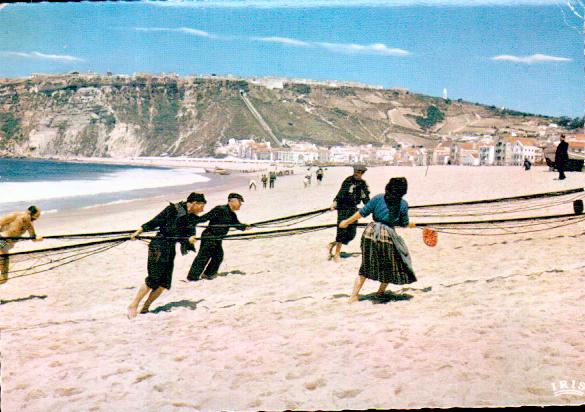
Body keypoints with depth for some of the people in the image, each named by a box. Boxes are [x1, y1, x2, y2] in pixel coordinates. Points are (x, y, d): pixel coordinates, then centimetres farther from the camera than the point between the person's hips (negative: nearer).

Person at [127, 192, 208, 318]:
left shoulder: (193, 219, 8)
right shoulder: (173, 209, -10)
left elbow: (188, 236, 5)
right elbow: (154, 223, -7)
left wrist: (190, 240, -18)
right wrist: (138, 232, -10)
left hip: (171, 249, 7)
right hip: (158, 247, -7)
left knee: (164, 283, 2)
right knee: (153, 280, -10)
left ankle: (145, 308, 16)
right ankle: (133, 306, 2)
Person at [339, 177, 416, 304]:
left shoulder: (378, 198, -1)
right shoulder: (403, 204, -3)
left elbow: (362, 212, -1)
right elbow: (404, 223, 6)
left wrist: (347, 222, 9)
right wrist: (411, 225, 28)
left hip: (370, 232, 3)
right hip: (387, 235, -3)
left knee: (366, 267, 15)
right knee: (390, 267, 21)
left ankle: (354, 296, 11)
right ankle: (380, 292, 29)